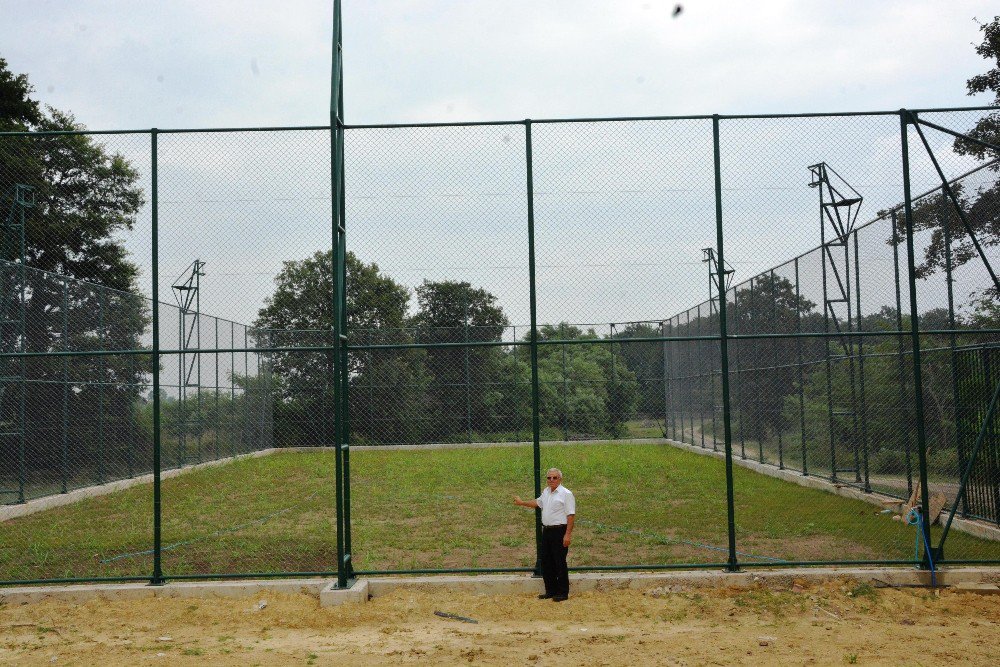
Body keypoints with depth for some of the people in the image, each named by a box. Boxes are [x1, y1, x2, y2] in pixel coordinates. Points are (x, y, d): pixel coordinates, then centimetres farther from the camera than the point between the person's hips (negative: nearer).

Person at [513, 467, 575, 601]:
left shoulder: (566, 494, -12)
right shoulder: (546, 492, 12)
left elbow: (571, 515, -16)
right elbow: (538, 502, 33)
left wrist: (568, 534, -21)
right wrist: (522, 503, 41)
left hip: (559, 531, -8)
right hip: (546, 531, 8)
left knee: (560, 563, -2)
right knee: (546, 563, 12)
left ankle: (563, 592, 8)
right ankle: (550, 590, 22)